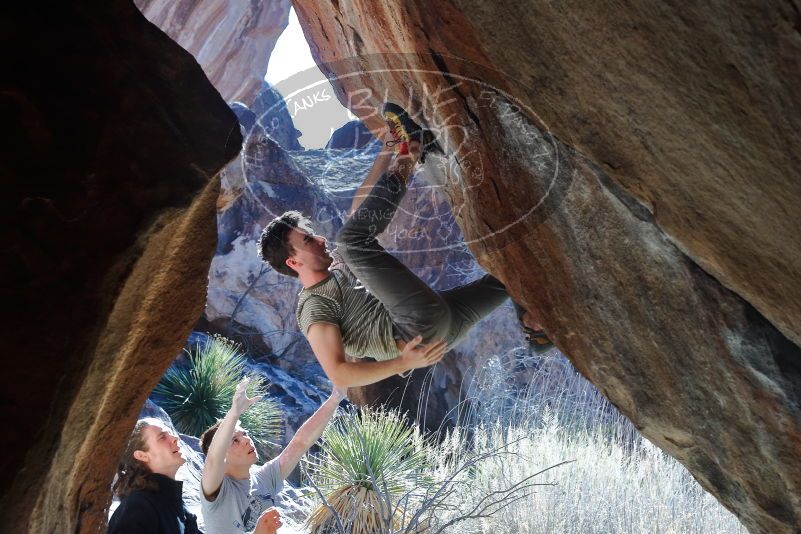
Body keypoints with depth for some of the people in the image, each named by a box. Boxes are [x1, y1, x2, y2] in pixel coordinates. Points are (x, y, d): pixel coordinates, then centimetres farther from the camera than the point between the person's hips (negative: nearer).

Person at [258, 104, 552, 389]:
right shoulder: (314, 308, -3)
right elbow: (338, 374, -15)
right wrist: (402, 363, -26)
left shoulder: (338, 262, 23)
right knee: (352, 238, -20)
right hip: (423, 328, -9)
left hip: (445, 321, 9)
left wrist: (387, 150, 13)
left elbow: (361, 208, 23)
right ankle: (407, 162, -6)